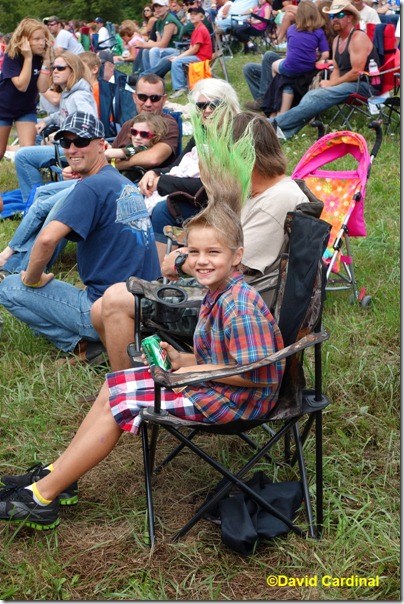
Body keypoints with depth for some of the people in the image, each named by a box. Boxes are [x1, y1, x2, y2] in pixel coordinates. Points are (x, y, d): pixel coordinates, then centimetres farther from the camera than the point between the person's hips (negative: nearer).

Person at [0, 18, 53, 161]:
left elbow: (42, 88, -21)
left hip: (27, 109, 3)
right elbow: (21, 86, -32)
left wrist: (46, 60, -27)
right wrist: (28, 58, -34)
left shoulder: (41, 57, -11)